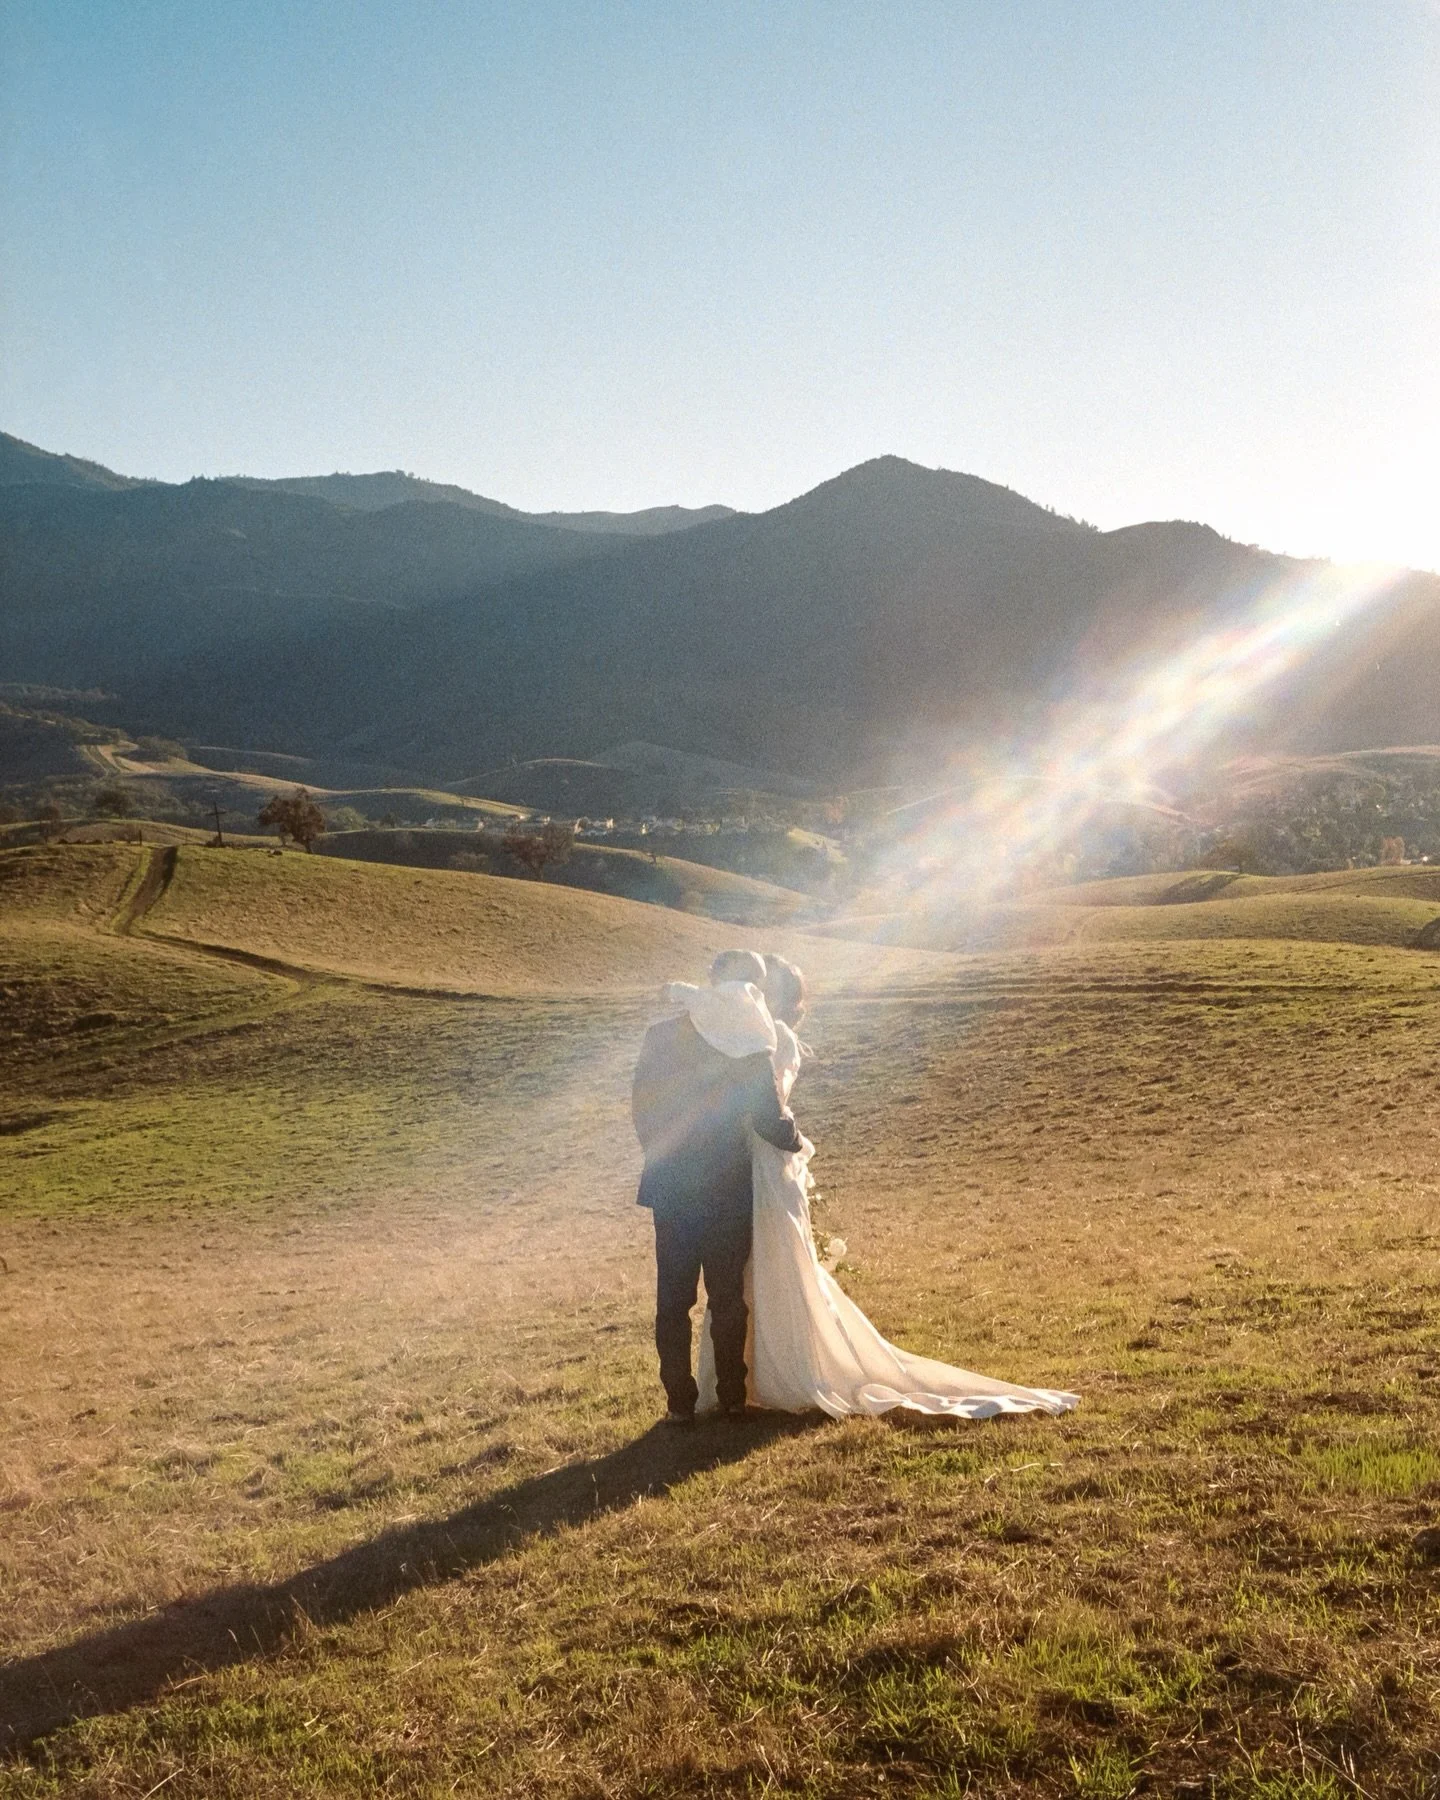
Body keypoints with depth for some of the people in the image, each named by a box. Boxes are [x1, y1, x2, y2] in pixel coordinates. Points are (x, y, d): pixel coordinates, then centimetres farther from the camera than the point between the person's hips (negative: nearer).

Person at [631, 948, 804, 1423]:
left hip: (670, 1188, 2)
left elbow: (640, 1109, 2)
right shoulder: (751, 1048, -13)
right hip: (729, 1190, -2)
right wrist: (796, 1142, 9)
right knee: (728, 1298, 14)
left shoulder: (661, 1036, -4)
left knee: (673, 1298, 10)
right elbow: (770, 1121, -12)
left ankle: (680, 1401, 13)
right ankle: (731, 1395, 21)